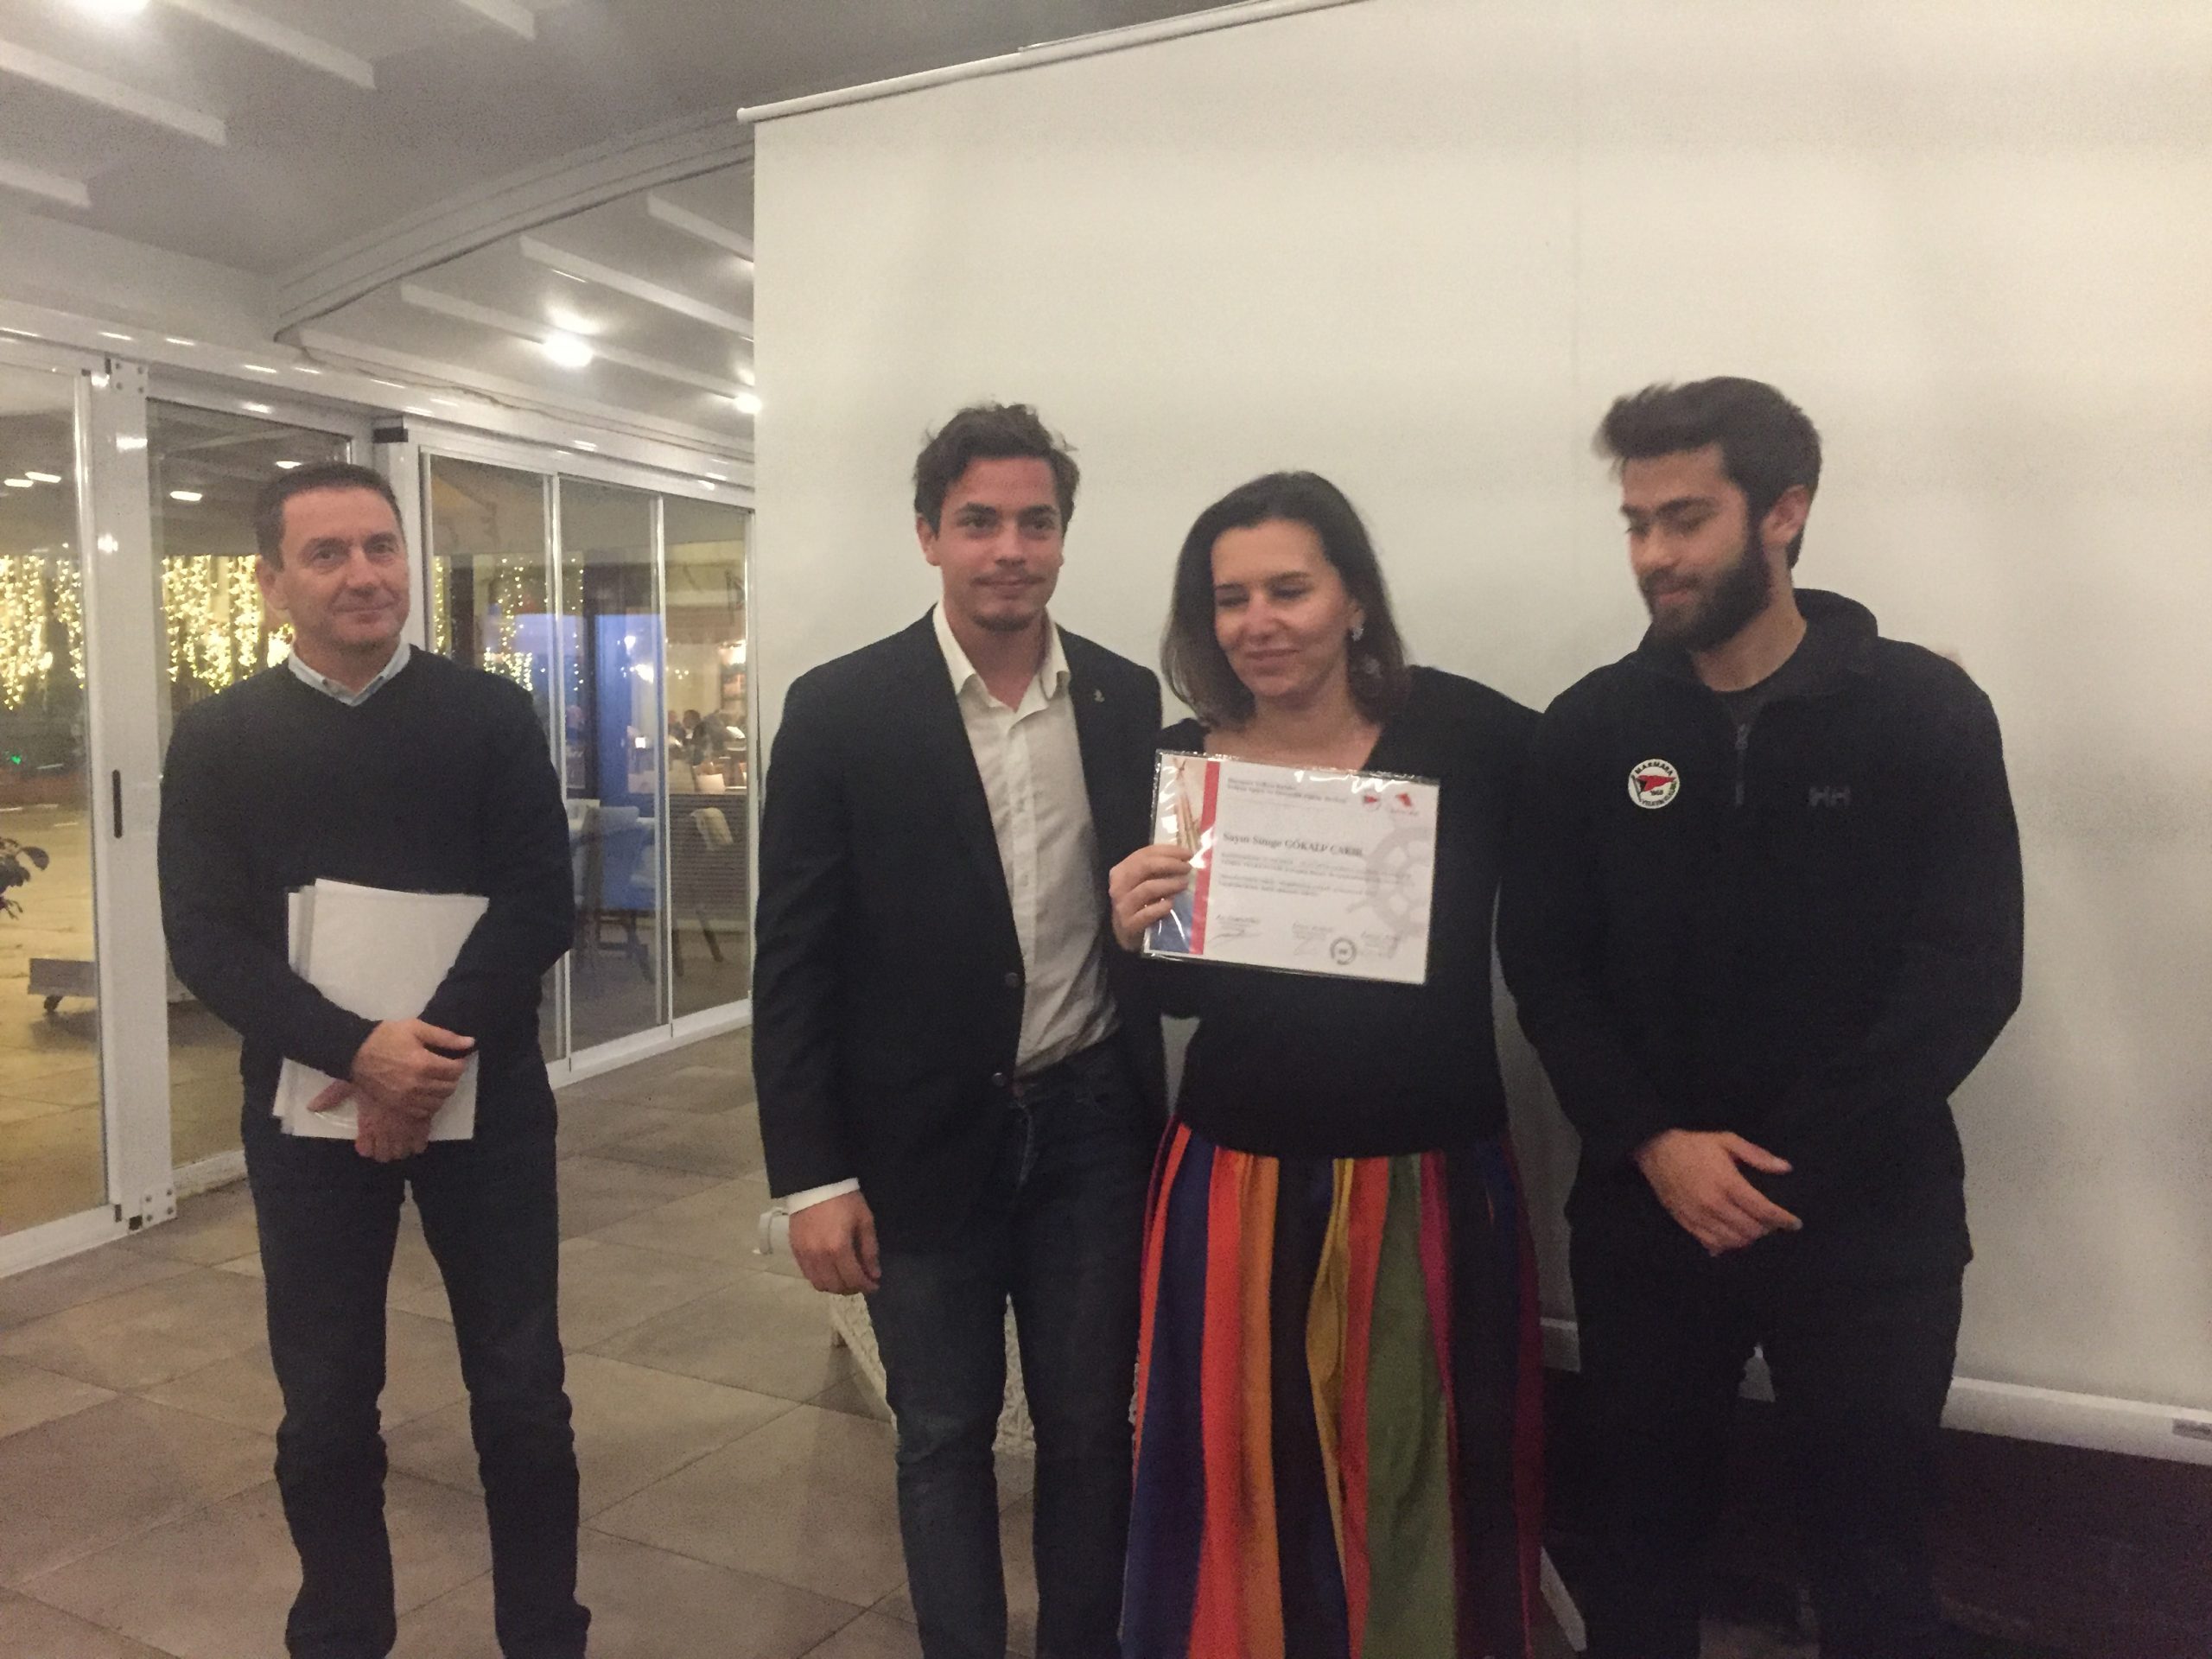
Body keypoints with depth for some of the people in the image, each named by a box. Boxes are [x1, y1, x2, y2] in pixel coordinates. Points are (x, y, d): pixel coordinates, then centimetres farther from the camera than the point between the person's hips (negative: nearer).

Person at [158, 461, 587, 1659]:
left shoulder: (491, 715, 1)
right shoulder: (219, 739, 3)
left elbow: (539, 906, -6)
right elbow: (205, 938, -5)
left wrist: (430, 1045, -18)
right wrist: (358, 1052, -19)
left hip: (485, 1097, 0)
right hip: (309, 1106, 1)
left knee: (521, 1394, 7)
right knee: (326, 1406, 12)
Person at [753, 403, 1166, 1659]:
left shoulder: (1131, 700, 1)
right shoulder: (842, 710, -7)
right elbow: (796, 959, -7)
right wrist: (812, 1174, -9)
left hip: (1092, 1123, 2)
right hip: (925, 1134, -2)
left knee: (1090, 1428, 15)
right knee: (944, 1435, 13)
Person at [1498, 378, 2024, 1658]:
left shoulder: (1925, 713, -5)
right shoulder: (1593, 727, 1)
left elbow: (1969, 978, -9)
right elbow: (1544, 965, 0)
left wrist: (1786, 1168, -13)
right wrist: (1652, 1145, -13)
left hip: (1868, 1219, -1)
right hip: (1645, 1210, 2)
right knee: (1643, 1540, 15)